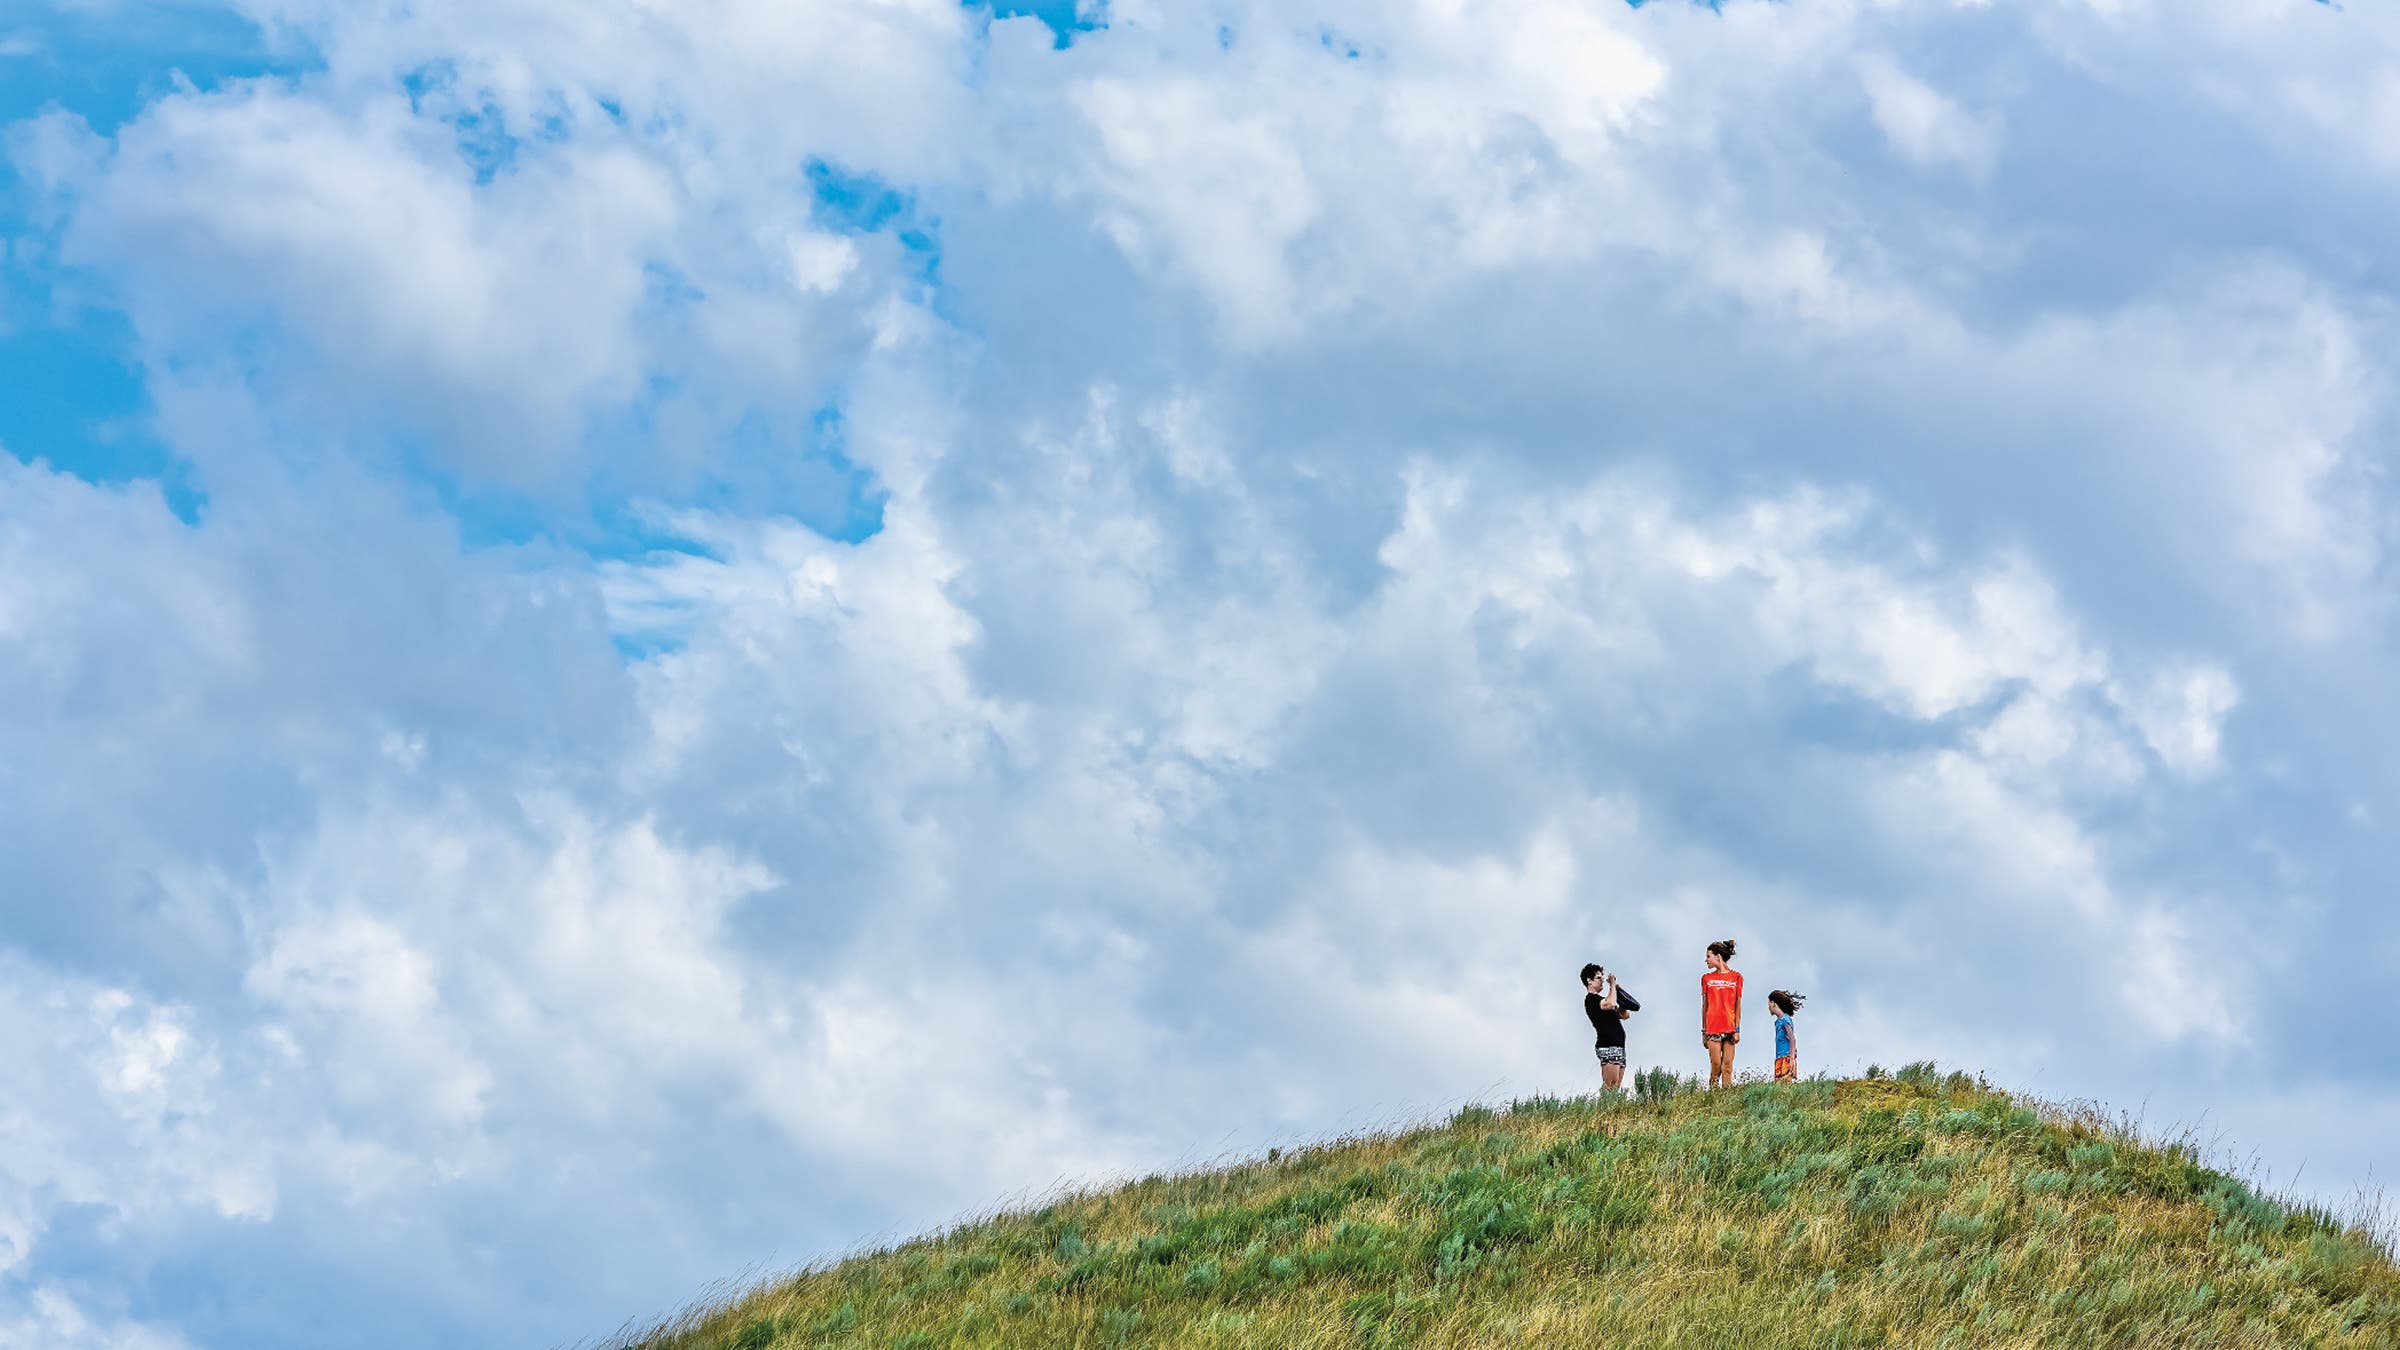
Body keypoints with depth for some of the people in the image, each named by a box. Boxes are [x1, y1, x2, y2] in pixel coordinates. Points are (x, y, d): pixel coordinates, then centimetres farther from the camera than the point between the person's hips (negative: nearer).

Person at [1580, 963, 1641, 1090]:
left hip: (1618, 1046, 9)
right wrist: (1612, 985, -7)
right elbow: (1611, 1004, -23)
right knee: (1610, 1086, -19)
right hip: (1608, 1046, -9)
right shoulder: (1591, 999, -3)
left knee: (1616, 1087, 0)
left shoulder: (1601, 1000, 26)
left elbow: (1625, 1015, 25)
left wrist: (1617, 988, 17)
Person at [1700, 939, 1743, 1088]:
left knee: (1727, 1066, -2)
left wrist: (1737, 1029, -1)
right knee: (1716, 1065, -7)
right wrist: (1703, 1031, 6)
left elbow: (1738, 1005, 5)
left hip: (1730, 1027, 0)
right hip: (1712, 1028, 0)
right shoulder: (1706, 979, 9)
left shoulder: (1736, 977, 6)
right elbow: (1704, 1006, 10)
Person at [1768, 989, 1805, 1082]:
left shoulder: (1785, 1019, -7)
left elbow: (1792, 1039, -14)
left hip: (1786, 1058, -8)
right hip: (1779, 1059, 8)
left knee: (1786, 1082, -15)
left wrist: (1792, 1058, -20)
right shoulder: (1778, 1021, 17)